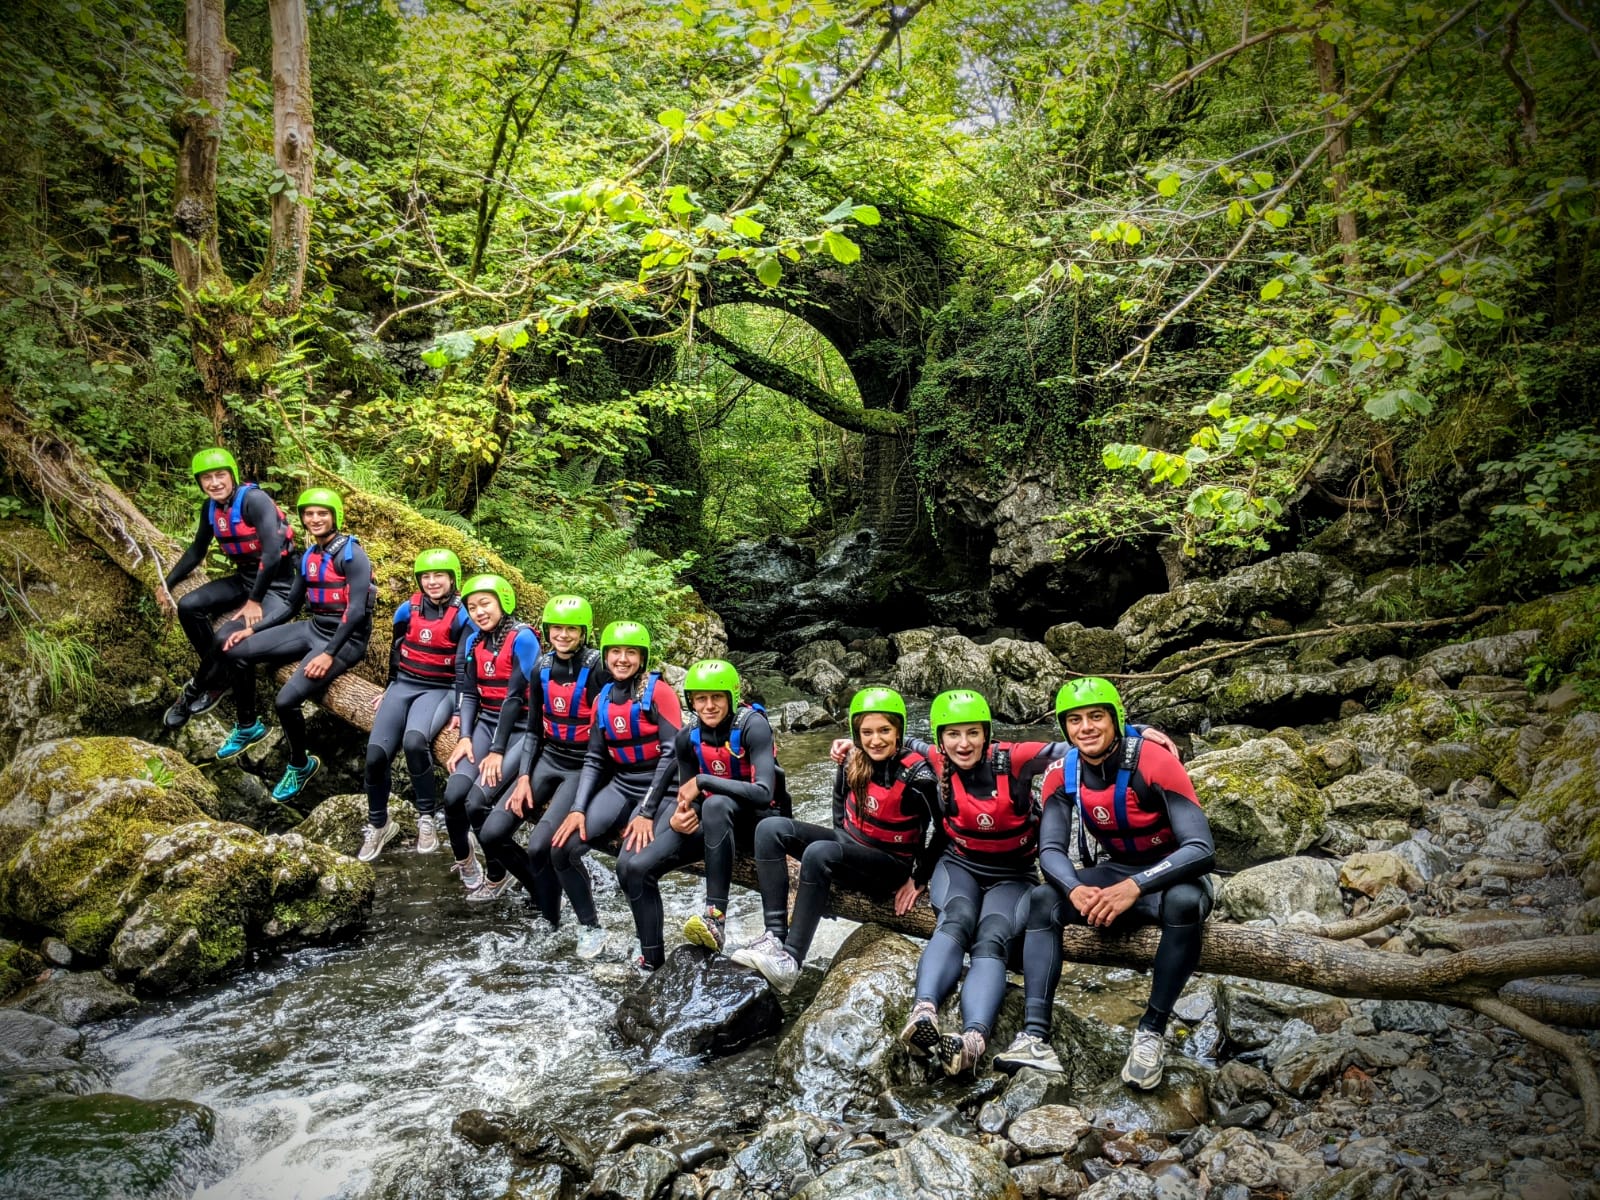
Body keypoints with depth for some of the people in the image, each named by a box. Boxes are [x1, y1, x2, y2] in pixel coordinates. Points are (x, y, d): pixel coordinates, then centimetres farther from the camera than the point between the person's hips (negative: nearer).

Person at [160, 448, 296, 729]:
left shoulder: (254, 500, -22)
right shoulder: (211, 508, 3)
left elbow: (272, 552, -28)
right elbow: (197, 550, 17)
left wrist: (255, 601, -25)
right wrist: (167, 584, 15)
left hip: (277, 586, -8)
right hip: (244, 579, 8)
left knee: (226, 638, -24)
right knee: (188, 607, -9)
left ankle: (197, 690, 5)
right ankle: (217, 672, 9)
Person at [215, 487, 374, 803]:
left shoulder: (352, 555, -15)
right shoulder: (309, 556, 10)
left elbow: (357, 612, -22)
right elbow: (292, 606, 18)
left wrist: (329, 654, -27)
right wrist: (252, 629, 8)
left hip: (345, 639, -8)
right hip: (312, 629, 8)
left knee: (286, 700, -23)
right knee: (237, 651, 1)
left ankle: (301, 765, 4)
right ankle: (247, 727, 20)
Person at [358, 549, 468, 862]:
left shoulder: (462, 617, -6)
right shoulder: (407, 610, 5)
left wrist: (458, 710, -8)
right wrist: (390, 691, 21)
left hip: (439, 691, -4)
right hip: (403, 685, 4)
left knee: (414, 741, -33)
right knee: (376, 754, -13)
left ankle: (427, 818, -16)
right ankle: (378, 825, 10)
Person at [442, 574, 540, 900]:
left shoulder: (523, 639, -14)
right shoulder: (473, 641, 6)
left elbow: (515, 697, -17)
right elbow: (469, 693, 6)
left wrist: (497, 751, -18)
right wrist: (464, 737, -9)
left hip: (520, 729, -5)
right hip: (486, 724, 5)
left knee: (477, 801, -21)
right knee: (453, 795, -18)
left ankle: (497, 875, 2)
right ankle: (464, 859, 12)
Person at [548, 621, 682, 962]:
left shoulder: (658, 692, -9)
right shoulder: (603, 700, 10)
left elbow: (672, 753, -14)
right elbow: (594, 760, 10)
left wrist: (648, 812, -20)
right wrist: (577, 809, -5)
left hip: (659, 788, -6)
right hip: (619, 786, 6)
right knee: (563, 849, -12)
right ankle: (591, 929, 5)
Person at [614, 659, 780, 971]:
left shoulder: (752, 725, -18)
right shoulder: (687, 738, -2)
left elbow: (764, 792, -30)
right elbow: (689, 800, 4)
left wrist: (702, 782, -28)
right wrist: (679, 818, -21)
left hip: (756, 816, -5)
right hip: (712, 821, 6)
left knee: (716, 804, -41)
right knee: (633, 867, -13)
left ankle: (716, 916, -39)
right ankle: (651, 960, 2)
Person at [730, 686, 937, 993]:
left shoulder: (916, 774, -22)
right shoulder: (853, 760, -5)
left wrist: (919, 880, -9)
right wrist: (843, 835, 12)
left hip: (890, 864, -7)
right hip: (850, 843, 7)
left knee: (819, 853, -36)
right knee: (771, 828, -14)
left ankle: (790, 961, -34)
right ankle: (775, 935, -26)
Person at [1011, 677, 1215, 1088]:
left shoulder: (1154, 761, -23)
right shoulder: (1063, 774, -8)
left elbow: (1202, 849, -28)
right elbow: (1050, 849, -12)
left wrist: (1134, 887, -41)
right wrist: (1075, 890, -35)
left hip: (1170, 873, -4)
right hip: (1115, 871, 4)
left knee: (1183, 902, -37)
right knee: (1043, 899, -20)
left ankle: (1152, 1031, -24)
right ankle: (1035, 1033, -27)